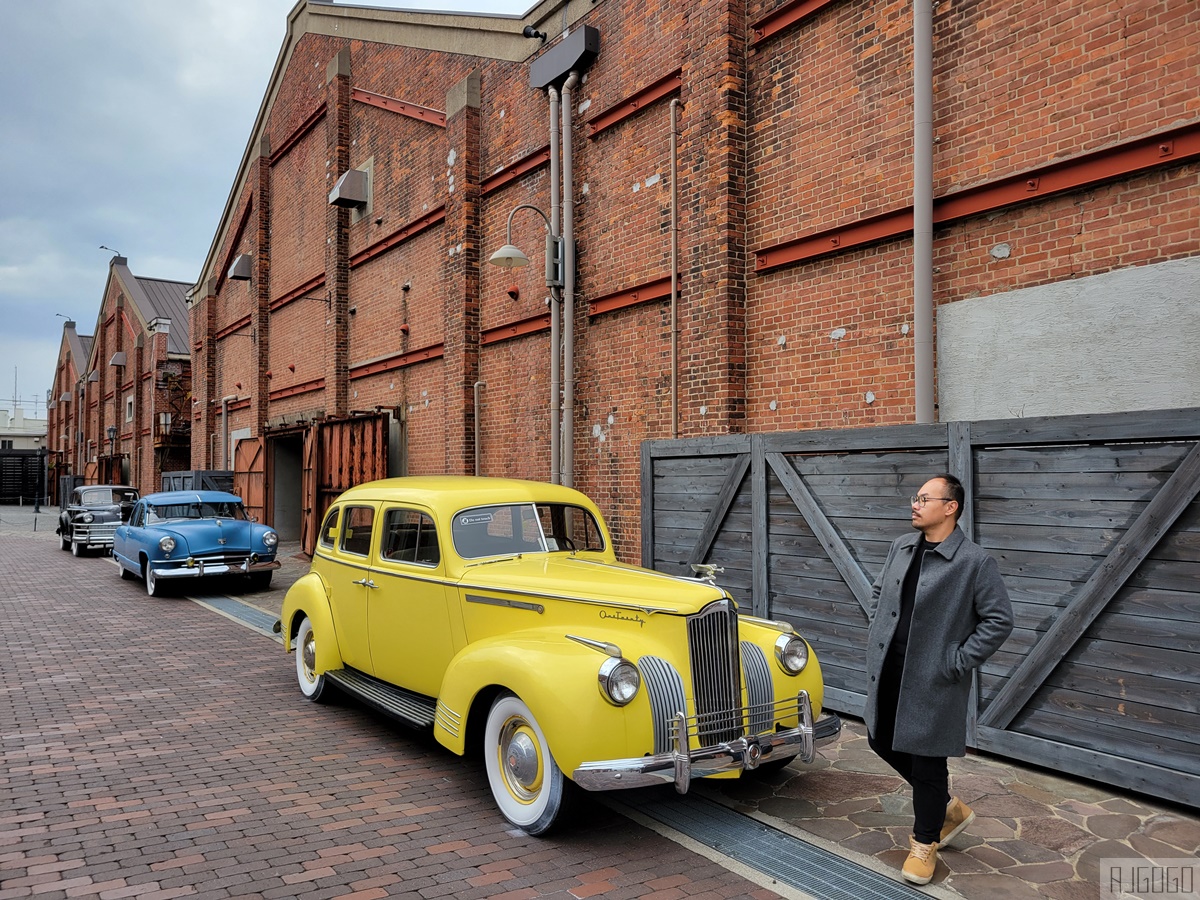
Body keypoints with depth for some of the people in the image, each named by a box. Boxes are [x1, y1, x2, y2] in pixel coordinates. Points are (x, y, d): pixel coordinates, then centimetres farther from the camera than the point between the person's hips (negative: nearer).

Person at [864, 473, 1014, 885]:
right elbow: (879, 590, 20)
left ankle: (925, 843, 28)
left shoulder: (975, 562, -14)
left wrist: (958, 661, -14)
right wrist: (878, 636, 11)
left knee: (926, 761, 4)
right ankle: (950, 807, 37)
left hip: (933, 678, -7)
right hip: (888, 670, 7)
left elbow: (999, 620, -12)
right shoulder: (901, 546, 6)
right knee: (882, 741, 16)